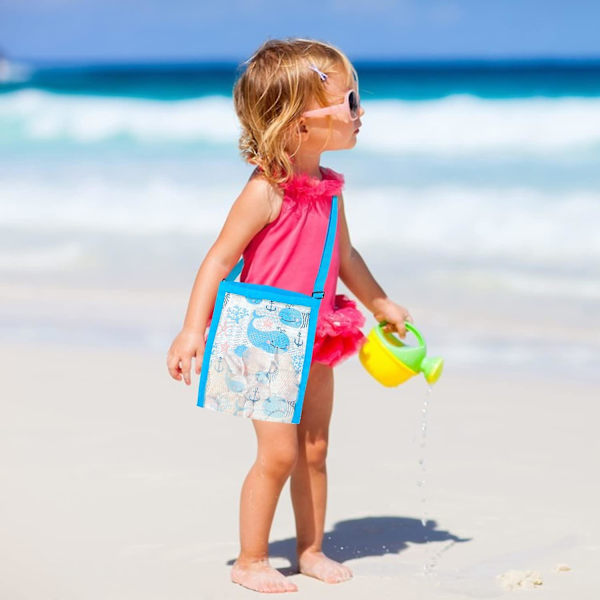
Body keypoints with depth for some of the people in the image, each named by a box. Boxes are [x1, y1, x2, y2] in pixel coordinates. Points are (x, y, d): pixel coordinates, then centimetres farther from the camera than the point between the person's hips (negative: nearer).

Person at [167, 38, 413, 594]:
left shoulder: (328, 188, 5)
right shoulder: (266, 192, -18)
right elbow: (219, 260, -17)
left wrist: (381, 304, 29)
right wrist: (193, 329, -23)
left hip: (315, 342, 7)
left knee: (314, 450, 13)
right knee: (279, 453, -8)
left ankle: (310, 549, 26)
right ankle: (250, 561, 6)